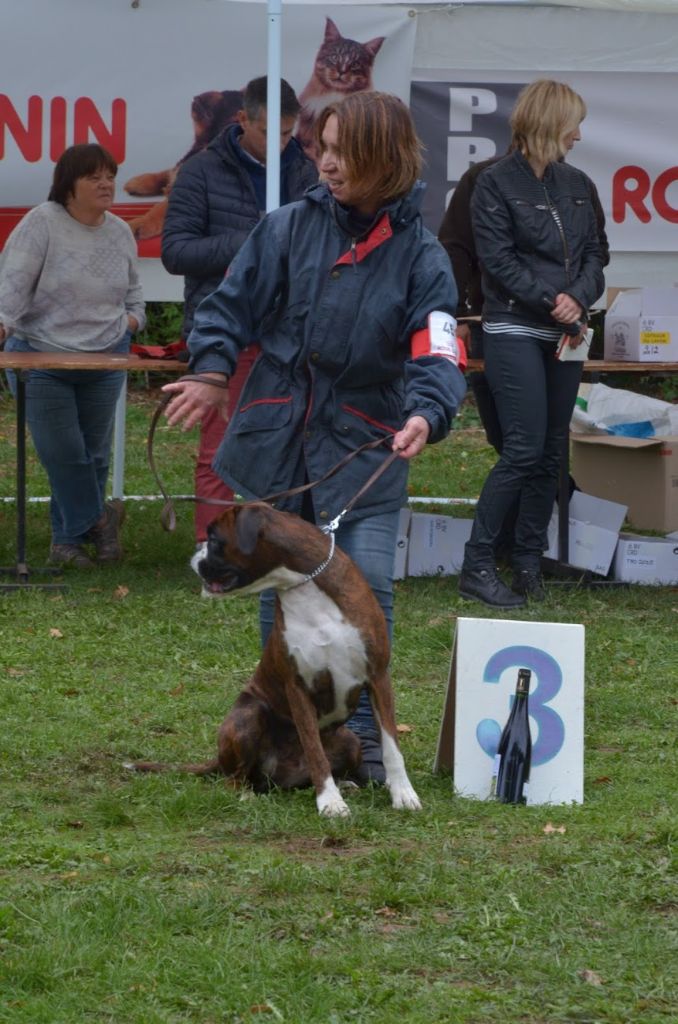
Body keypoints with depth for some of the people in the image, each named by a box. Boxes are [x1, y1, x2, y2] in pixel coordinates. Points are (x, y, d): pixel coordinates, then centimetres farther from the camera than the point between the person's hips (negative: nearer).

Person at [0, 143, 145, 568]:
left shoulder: (120, 232, 9)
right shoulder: (42, 223, -9)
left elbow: (132, 286, 26)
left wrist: (134, 316, 8)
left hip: (106, 359, 5)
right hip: (42, 359, -5)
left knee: (94, 451, 5)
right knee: (62, 453, -6)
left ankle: (69, 538, 16)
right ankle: (96, 518, 13)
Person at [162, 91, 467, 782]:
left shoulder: (421, 258, -3)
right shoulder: (290, 229, 0)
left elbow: (434, 356, -13)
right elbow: (232, 305, 5)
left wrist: (426, 415, -34)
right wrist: (213, 368, -15)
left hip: (365, 449, -2)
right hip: (278, 441, 2)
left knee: (366, 588, -9)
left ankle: (362, 742, 3)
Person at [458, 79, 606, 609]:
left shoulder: (576, 184, 13)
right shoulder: (496, 183, -4)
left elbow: (594, 252, 10)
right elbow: (498, 259, -10)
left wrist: (578, 298, -8)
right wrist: (550, 300, -16)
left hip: (565, 335, 6)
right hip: (515, 331, -6)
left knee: (552, 452, 7)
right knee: (524, 450, -13)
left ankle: (528, 561, 16)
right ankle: (477, 566, -7)